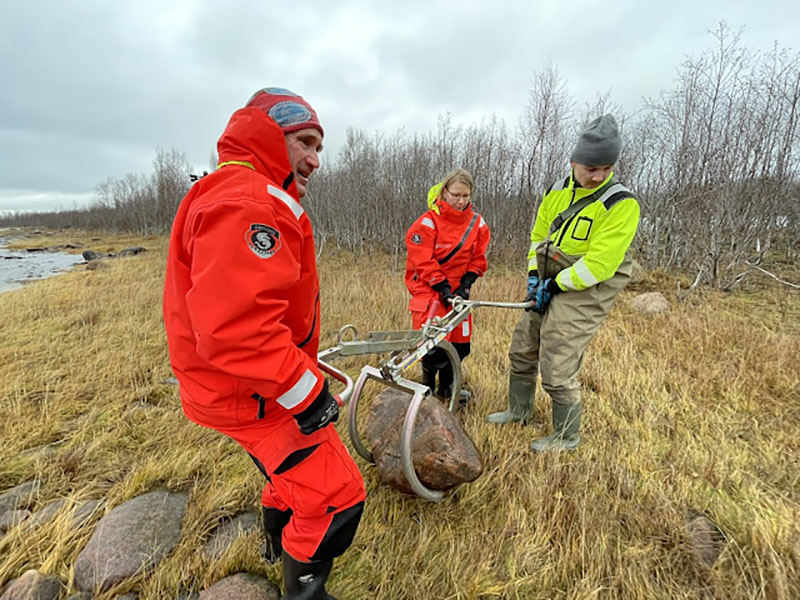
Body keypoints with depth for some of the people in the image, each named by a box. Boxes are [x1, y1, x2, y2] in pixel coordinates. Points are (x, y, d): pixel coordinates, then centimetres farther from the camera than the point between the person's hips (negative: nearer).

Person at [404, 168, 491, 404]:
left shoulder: (477, 223, 4)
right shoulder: (428, 222, -11)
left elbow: (478, 259, 6)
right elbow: (422, 260, -14)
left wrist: (465, 285, -5)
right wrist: (443, 287, -16)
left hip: (458, 290, 6)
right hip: (429, 289, -5)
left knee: (461, 342, 10)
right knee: (434, 344, -8)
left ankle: (447, 386, 32)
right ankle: (427, 387, 16)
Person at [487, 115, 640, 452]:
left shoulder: (621, 204, -17)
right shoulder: (557, 192, 4)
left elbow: (599, 264, -22)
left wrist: (555, 286, -17)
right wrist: (533, 276, 2)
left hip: (583, 292, -7)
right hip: (547, 285, 7)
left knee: (557, 370, -4)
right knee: (522, 352, 16)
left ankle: (567, 436, 20)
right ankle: (519, 412, 38)